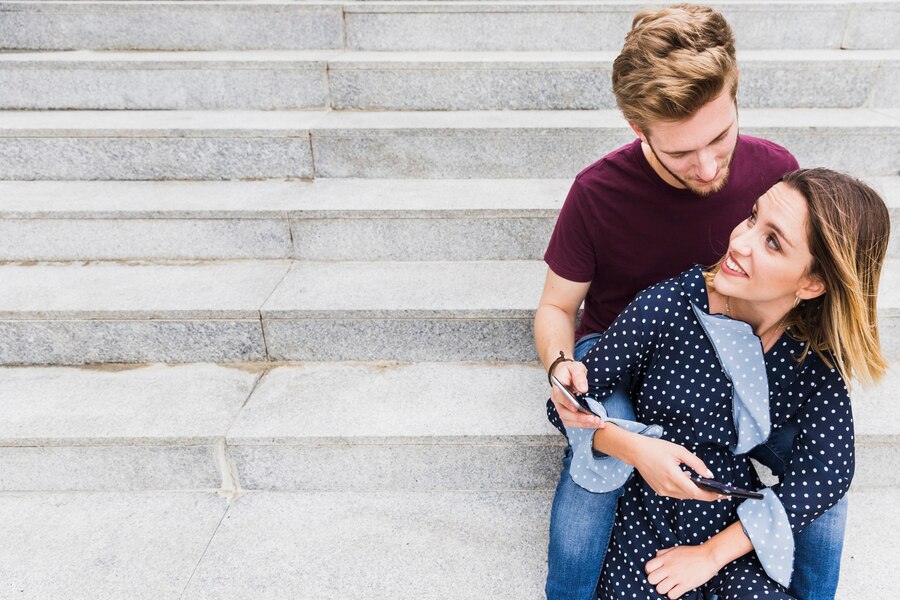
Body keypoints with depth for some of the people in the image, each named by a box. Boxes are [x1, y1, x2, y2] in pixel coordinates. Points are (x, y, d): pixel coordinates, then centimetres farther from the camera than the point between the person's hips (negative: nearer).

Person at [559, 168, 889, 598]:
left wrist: (712, 554, -13)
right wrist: (635, 449, -31)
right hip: (646, 514, -1)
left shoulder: (816, 355, -10)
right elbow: (575, 397, -11)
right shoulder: (666, 306, -18)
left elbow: (826, 471, -11)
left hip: (735, 521, 2)